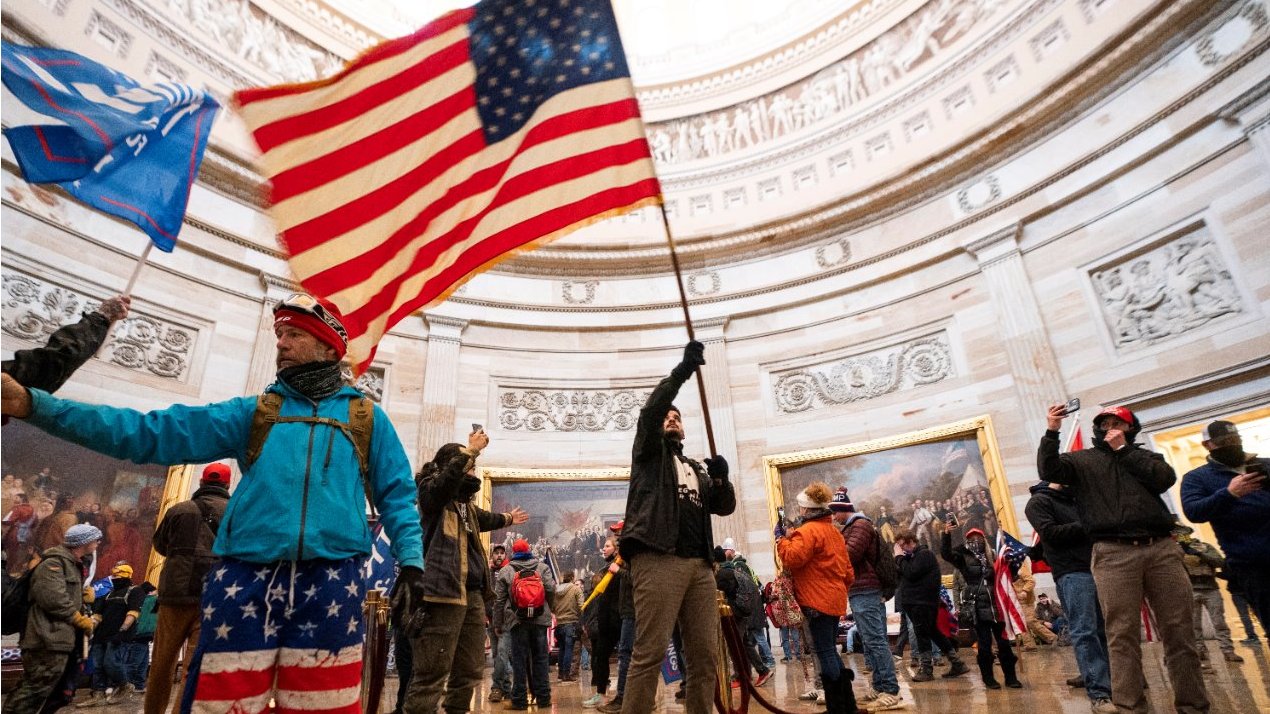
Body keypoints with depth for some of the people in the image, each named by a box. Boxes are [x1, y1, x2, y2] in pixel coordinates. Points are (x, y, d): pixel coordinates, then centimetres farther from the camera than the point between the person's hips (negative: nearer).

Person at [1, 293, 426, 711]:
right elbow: (152, 433, 5)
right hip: (246, 583, 2)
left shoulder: (368, 418, 9)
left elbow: (396, 496, 8)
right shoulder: (251, 412, 13)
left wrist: (411, 561, -4)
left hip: (328, 587, -1)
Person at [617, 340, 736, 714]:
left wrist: (721, 477, 0)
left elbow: (725, 506, 20)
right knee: (649, 653, -11)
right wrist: (682, 370, -11)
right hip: (658, 558, -6)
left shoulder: (698, 469, 30)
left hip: (699, 564, 6)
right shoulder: (649, 452, 16)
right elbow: (649, 411, -3)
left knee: (705, 656, 4)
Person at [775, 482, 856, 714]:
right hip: (834, 600, 10)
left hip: (818, 601, -10)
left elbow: (793, 558, -23)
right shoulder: (834, 531, 18)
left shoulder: (809, 530, -13)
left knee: (825, 652, -4)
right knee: (830, 650, 17)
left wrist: (781, 537, -9)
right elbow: (847, 569, 20)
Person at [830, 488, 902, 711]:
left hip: (865, 592, -10)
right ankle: (878, 687, 17)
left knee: (875, 641, -10)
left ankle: (891, 692, -8)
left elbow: (850, 554, -19)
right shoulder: (852, 527, 21)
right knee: (871, 642, 12)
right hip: (861, 591, 10)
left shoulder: (860, 525, -9)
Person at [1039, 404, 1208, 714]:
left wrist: (1123, 449, 5)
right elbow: (1049, 471, -3)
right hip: (1113, 553, -2)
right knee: (1123, 635, -4)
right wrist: (1052, 432, -13)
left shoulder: (1145, 455, 23)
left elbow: (1165, 478, 2)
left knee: (1178, 630, 3)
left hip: (1162, 548, 2)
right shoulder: (1081, 460, 15)